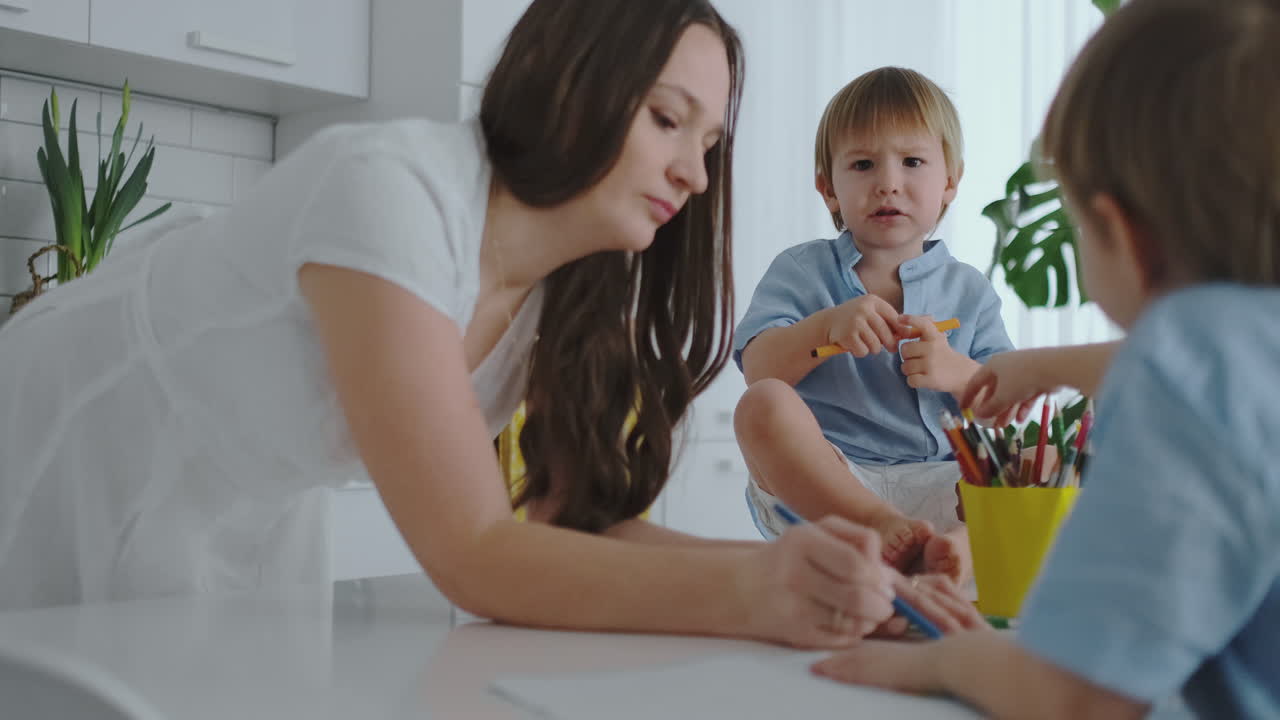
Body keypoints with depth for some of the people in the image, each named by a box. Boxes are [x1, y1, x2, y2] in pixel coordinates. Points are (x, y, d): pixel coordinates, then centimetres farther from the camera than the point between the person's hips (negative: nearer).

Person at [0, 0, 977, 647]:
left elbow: (581, 520, -14)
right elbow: (474, 558, -37)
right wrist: (746, 593, -47)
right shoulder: (393, 190, -33)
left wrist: (811, 569, -27)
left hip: (251, 516, 6)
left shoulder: (572, 289, -11)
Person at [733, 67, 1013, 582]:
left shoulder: (968, 289, 15)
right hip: (823, 482, -2)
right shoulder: (801, 271, 9)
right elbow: (758, 368, -5)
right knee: (762, 405, -30)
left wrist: (958, 371, -14)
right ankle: (882, 524, -33)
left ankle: (961, 539, -41)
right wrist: (827, 326, -22)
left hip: (941, 485, 2)